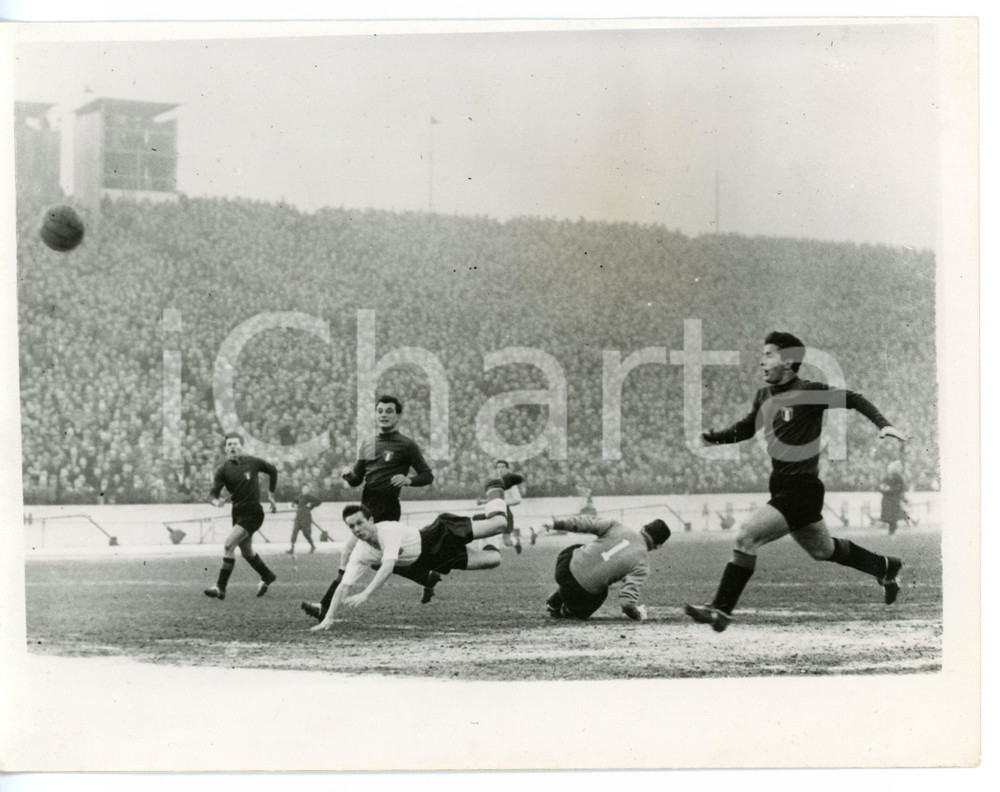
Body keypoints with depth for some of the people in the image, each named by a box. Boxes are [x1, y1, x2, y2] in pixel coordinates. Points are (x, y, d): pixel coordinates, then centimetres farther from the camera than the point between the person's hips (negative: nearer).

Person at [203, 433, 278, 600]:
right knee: (247, 551, 18)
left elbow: (273, 471, 12)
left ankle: (220, 588, -15)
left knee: (229, 544, -19)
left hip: (253, 513, -5)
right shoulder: (223, 469, -3)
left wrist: (271, 495, 14)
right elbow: (214, 492, -11)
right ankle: (267, 577, 44)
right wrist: (217, 501, -34)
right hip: (237, 512, 5)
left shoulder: (253, 462, -6)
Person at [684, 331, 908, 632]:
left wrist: (883, 424, -20)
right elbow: (747, 427, 23)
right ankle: (884, 567, 45)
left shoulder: (809, 392, -14)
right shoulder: (764, 396, 9)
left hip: (802, 490, -9)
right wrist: (714, 437, 8)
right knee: (822, 550, 24)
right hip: (781, 488, 9)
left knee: (747, 536, -18)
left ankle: (721, 609, -12)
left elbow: (852, 399, -9)